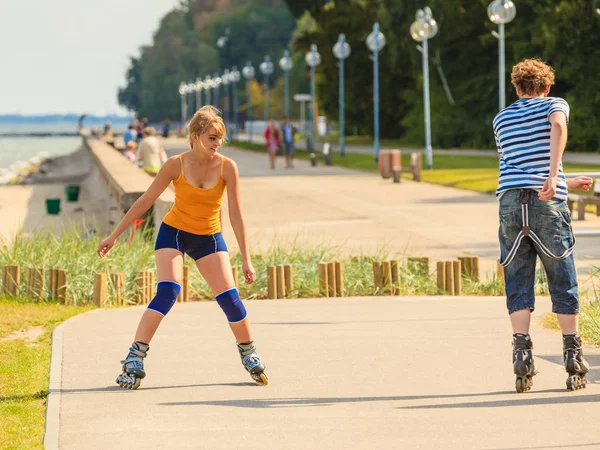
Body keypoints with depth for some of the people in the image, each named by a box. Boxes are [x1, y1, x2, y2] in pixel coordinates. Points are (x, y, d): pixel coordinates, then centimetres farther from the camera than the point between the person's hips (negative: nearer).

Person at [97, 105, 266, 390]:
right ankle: (134, 360, -21)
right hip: (173, 232, -2)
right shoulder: (176, 165, -15)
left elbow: (235, 214, -9)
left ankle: (249, 356, 15)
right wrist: (115, 235, -4)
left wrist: (246, 259, -11)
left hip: (209, 238, 2)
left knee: (229, 297, -8)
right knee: (167, 292, -22)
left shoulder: (227, 168, -13)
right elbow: (145, 201, -6)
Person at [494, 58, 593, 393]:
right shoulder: (554, 104, 11)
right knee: (564, 285, 6)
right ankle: (574, 359, 8)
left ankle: (523, 352, -9)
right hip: (548, 203, -3)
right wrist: (554, 176, -22)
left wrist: (568, 184, 37)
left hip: (511, 202, 3)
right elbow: (558, 126, -14)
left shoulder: (502, 119, 24)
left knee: (518, 286, 4)